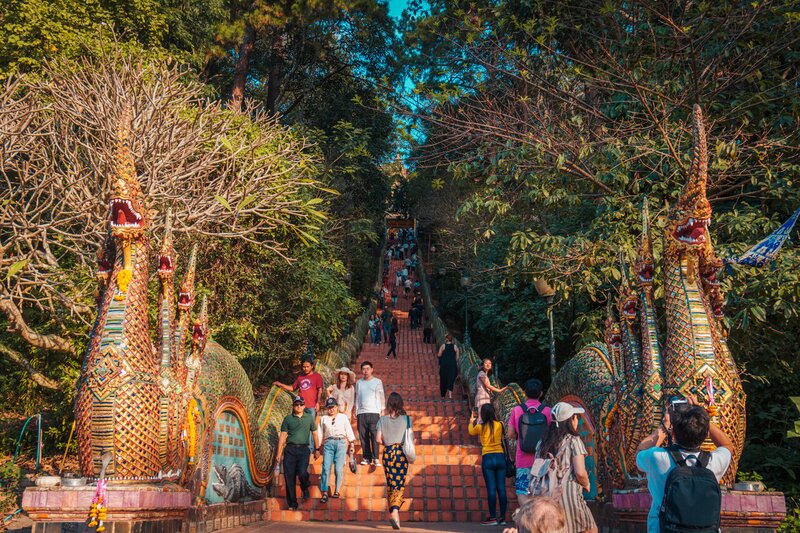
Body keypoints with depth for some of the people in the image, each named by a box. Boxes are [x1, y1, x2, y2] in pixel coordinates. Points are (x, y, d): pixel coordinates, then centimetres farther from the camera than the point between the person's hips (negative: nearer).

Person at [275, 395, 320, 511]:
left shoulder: (309, 417, 12)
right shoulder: (288, 418, 9)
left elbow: (314, 433, 18)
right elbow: (282, 436, 8)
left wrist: (317, 448, 15)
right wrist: (279, 453, 3)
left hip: (304, 449, -1)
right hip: (290, 449, 1)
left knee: (302, 473, -20)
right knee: (289, 477, -2)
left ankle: (305, 488, 14)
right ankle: (292, 503, 9)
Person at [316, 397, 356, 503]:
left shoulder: (343, 417, 16)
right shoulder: (323, 418, 17)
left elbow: (349, 431, 14)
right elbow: (320, 433, 17)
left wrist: (352, 443, 5)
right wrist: (318, 448, 14)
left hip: (341, 443, -1)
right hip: (328, 443, 1)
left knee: (338, 469, -8)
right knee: (326, 468, -9)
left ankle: (337, 491, 2)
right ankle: (324, 493, -9)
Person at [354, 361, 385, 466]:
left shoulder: (377, 382, 7)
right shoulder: (358, 383, 16)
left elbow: (381, 397, 7)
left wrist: (382, 411, -1)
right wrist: (355, 412, 12)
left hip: (374, 412, -3)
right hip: (361, 413, 3)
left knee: (375, 436, -10)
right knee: (363, 437, 0)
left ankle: (375, 458, -7)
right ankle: (366, 457, 6)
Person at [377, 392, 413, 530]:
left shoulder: (382, 419, 0)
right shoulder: (406, 419, -3)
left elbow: (378, 439, -2)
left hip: (387, 452, 2)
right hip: (401, 452, -2)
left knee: (390, 484, 11)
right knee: (400, 484, -1)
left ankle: (393, 512, 12)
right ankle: (395, 510, -22)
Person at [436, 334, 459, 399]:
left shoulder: (443, 346, -3)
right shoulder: (455, 347, 2)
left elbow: (439, 355, -6)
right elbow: (457, 357, 3)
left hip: (444, 364, 0)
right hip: (453, 364, 1)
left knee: (443, 379, 10)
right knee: (451, 379, 0)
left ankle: (443, 395, 18)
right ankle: (450, 393, -19)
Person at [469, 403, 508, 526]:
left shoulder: (480, 427, -2)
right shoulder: (499, 425, 3)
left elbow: (471, 432, 20)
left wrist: (472, 421, 39)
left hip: (487, 458, -2)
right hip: (500, 457, 2)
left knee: (491, 489, -3)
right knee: (501, 488, 3)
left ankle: (493, 517, -5)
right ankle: (502, 517, 6)